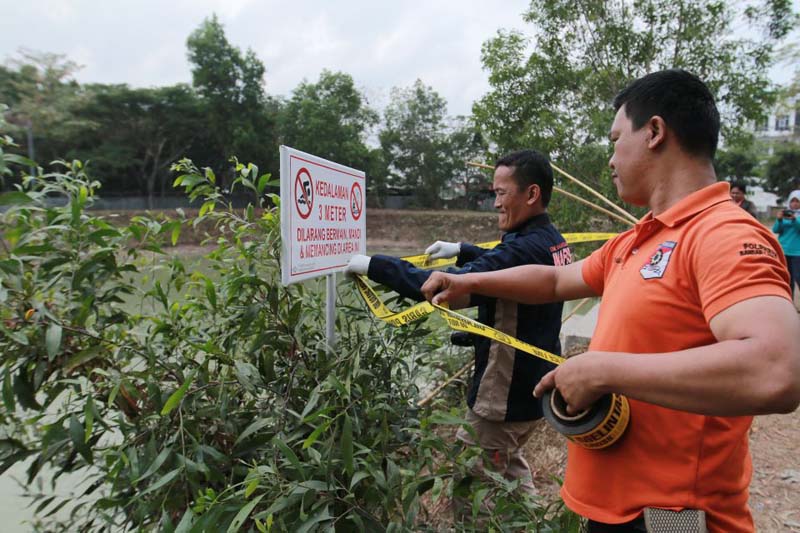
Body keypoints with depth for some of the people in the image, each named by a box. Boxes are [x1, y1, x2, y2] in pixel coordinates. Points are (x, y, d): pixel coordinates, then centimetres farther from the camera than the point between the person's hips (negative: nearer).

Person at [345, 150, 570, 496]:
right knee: (508, 464, 28)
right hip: (533, 387, 10)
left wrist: (374, 266, -26)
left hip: (507, 397, -10)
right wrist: (462, 251, 9)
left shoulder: (525, 249, -28)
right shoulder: (553, 243, 3)